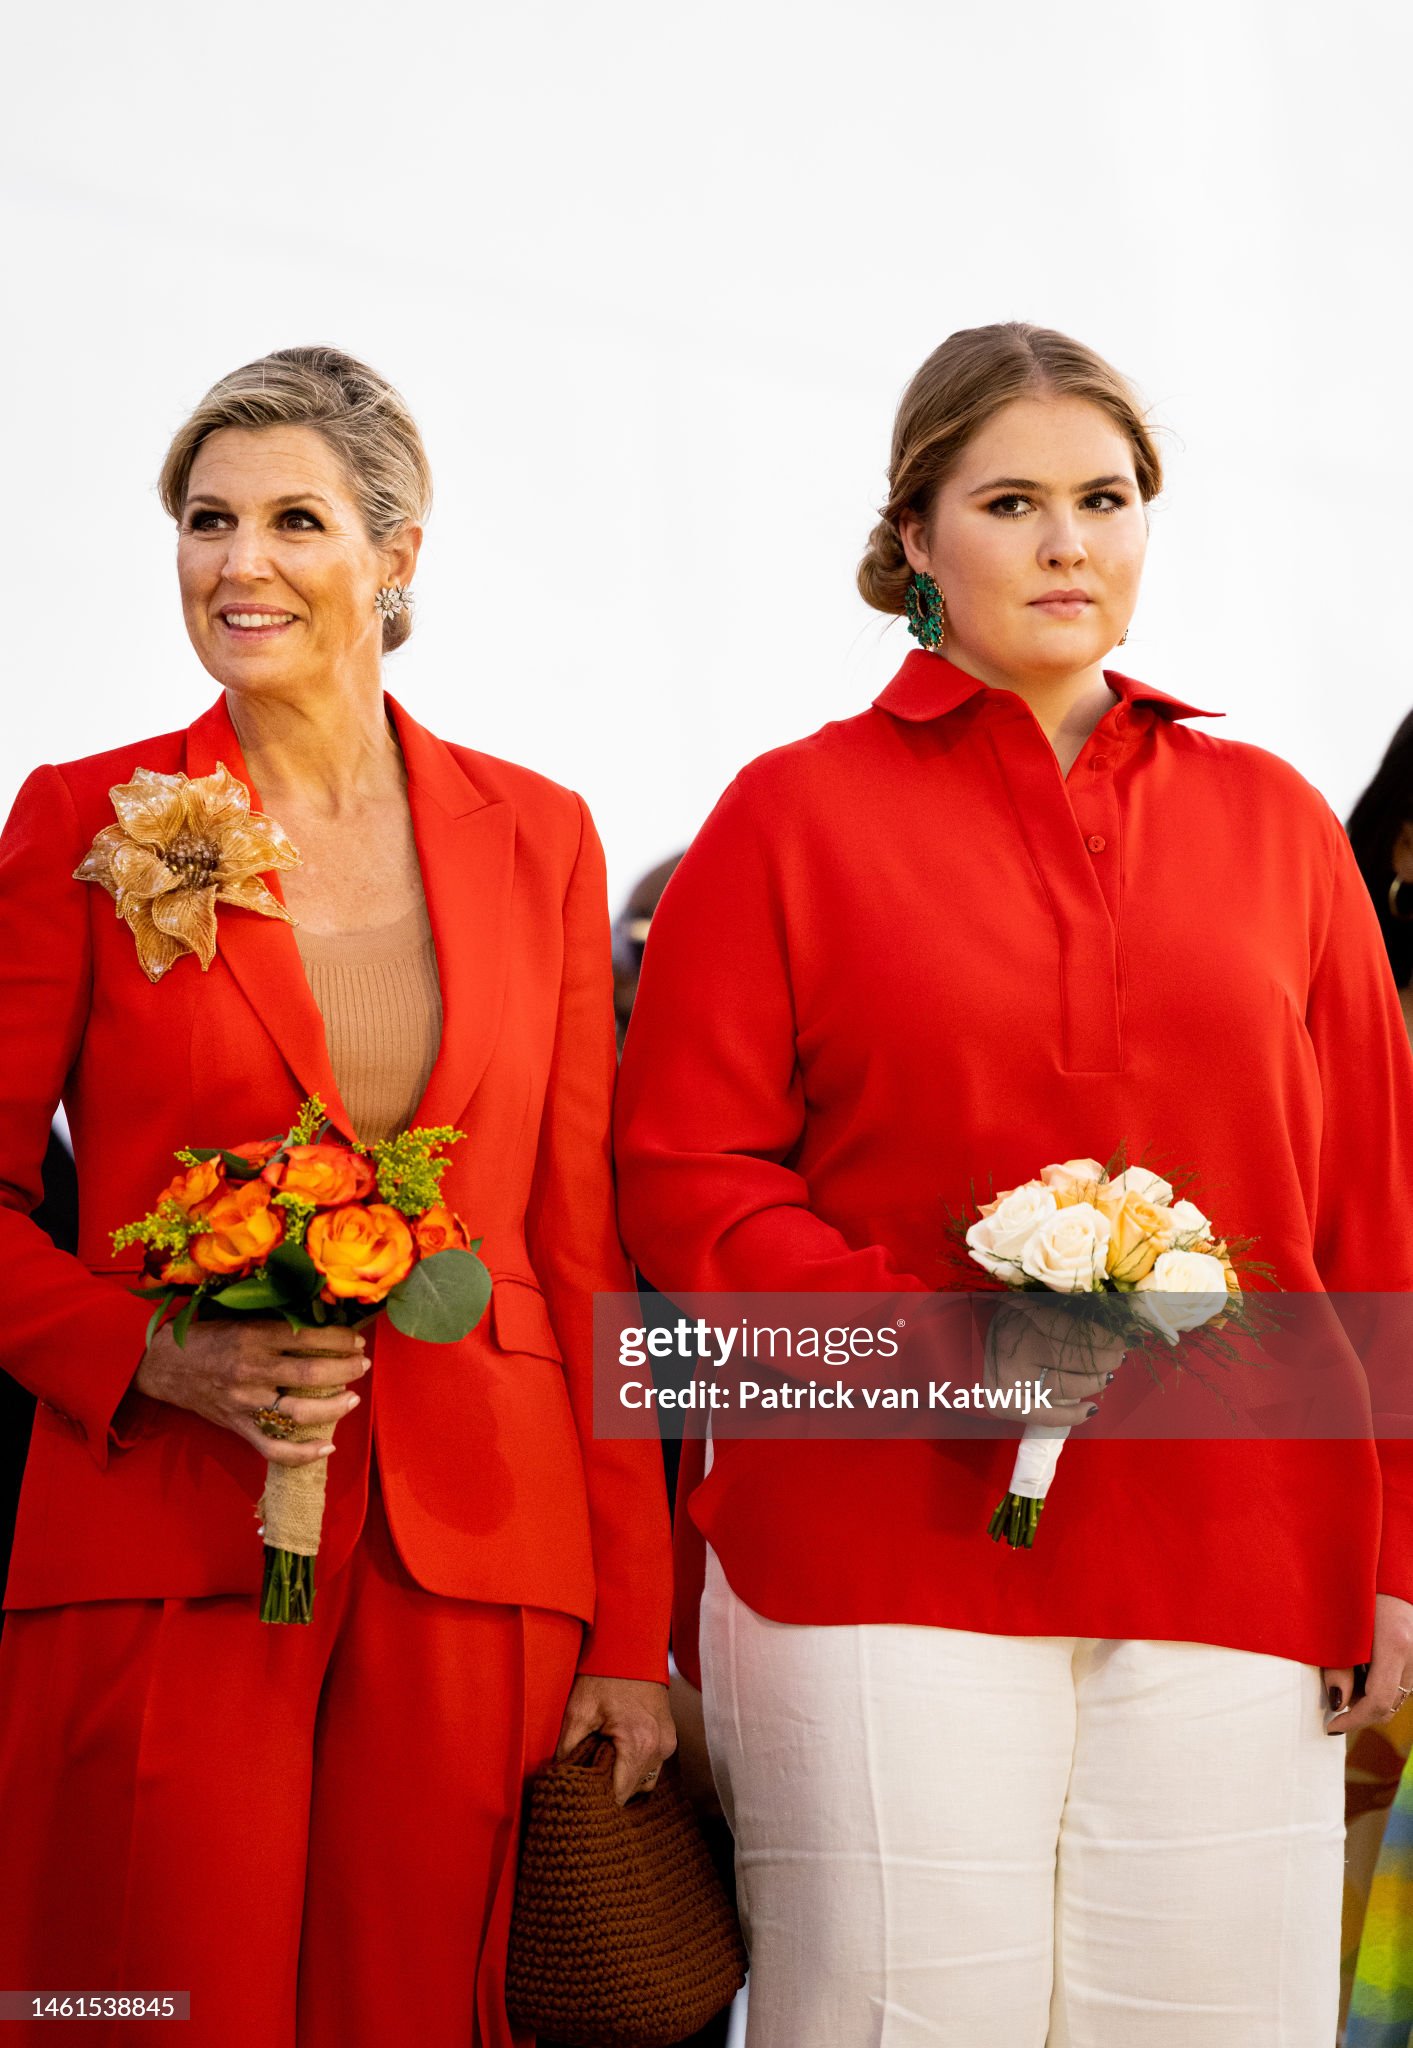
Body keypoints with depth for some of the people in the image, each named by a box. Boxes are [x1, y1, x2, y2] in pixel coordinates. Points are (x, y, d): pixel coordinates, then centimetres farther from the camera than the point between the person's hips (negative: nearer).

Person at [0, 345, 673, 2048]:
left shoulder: (539, 838, 10)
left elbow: (584, 1240, 9)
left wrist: (631, 1628, 5)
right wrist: (156, 1355, -13)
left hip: (475, 1556, 2)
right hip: (162, 1550, -2)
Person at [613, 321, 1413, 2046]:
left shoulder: (1271, 821, 14)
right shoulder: (796, 814, 6)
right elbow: (680, 1171, 2)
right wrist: (927, 1334, -13)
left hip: (1233, 1562, 3)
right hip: (881, 1554, -2)